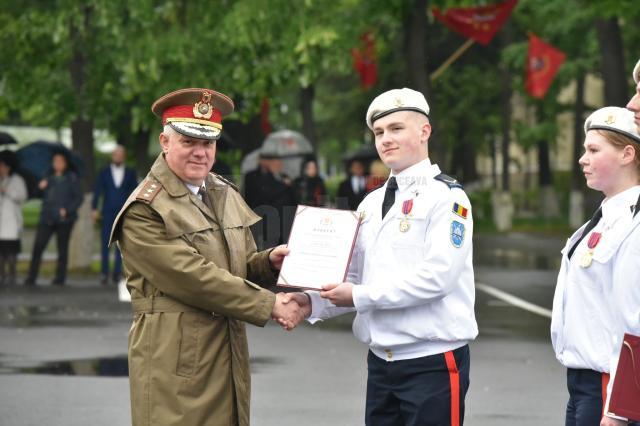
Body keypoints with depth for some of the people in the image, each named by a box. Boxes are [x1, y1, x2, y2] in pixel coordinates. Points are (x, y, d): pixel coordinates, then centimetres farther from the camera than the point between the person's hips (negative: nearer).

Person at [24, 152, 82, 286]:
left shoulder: (72, 178, 6)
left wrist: (67, 210, -11)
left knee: (62, 248, 1)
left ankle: (60, 278, 7)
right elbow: (43, 197, 18)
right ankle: (31, 278, -7)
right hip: (47, 218, 3)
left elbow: (79, 198, 1)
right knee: (38, 247, -8)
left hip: (64, 219, -3)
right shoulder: (48, 179, 16)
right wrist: (40, 188, -2)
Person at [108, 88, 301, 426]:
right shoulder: (143, 211, -11)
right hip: (174, 366, -7)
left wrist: (269, 262, 0)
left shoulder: (226, 195, 15)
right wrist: (267, 304, -15)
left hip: (228, 358, 7)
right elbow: (193, 278, -17)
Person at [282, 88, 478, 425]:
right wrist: (313, 303, -4)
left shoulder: (446, 197, -7)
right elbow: (354, 278, 15)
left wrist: (359, 296, -16)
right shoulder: (372, 204, 15)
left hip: (433, 364, -7)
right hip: (381, 361, 7)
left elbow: (437, 276, -19)